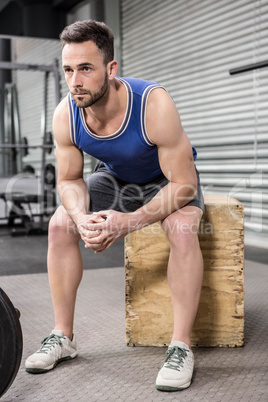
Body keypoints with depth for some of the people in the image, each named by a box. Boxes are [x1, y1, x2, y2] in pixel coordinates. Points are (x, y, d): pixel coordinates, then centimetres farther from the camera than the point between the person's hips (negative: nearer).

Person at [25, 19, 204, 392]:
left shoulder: (154, 105, -37)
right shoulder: (65, 115, -24)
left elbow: (182, 184, -32)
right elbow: (69, 179, -10)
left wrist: (130, 221, -42)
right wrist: (82, 216, -32)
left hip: (169, 179, -4)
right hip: (115, 177, 4)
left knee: (182, 228, -34)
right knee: (60, 224, -12)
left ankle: (181, 347, -22)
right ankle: (63, 336, 0)